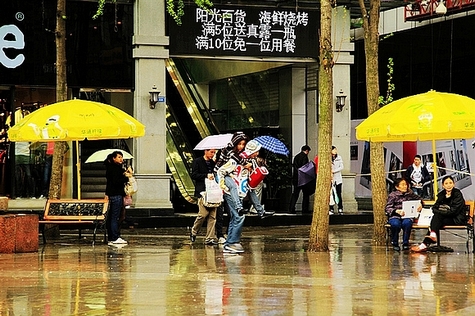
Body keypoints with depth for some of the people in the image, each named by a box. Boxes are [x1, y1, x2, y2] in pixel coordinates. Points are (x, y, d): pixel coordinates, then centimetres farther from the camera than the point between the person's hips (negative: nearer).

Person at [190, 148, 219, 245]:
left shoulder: (213, 163, 19)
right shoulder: (197, 161, 3)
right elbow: (194, 175, -5)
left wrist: (214, 177, 6)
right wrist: (206, 176, -14)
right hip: (202, 192, -6)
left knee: (212, 215, -2)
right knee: (203, 213, -14)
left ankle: (209, 238, 0)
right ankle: (193, 232, 9)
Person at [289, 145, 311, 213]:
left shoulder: (296, 156, 12)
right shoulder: (305, 156, -10)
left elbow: (293, 165, 12)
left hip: (296, 178, 7)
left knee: (295, 194, 9)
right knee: (306, 194, 3)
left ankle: (291, 209, 2)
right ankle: (304, 210, 0)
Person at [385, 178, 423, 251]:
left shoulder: (410, 194, 13)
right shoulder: (392, 195, 2)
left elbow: (419, 199, 29)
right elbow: (388, 208, -5)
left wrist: (420, 204, 5)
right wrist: (397, 211, -23)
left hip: (407, 216, 2)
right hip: (395, 216, -2)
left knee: (407, 223, -35)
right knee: (396, 224, -36)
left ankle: (405, 243, -18)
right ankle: (395, 244, -13)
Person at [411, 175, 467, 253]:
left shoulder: (457, 194, -9)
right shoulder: (441, 194, 9)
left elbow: (453, 211, -17)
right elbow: (434, 208, 3)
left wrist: (440, 211, -14)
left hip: (457, 219, -6)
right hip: (447, 217, 6)